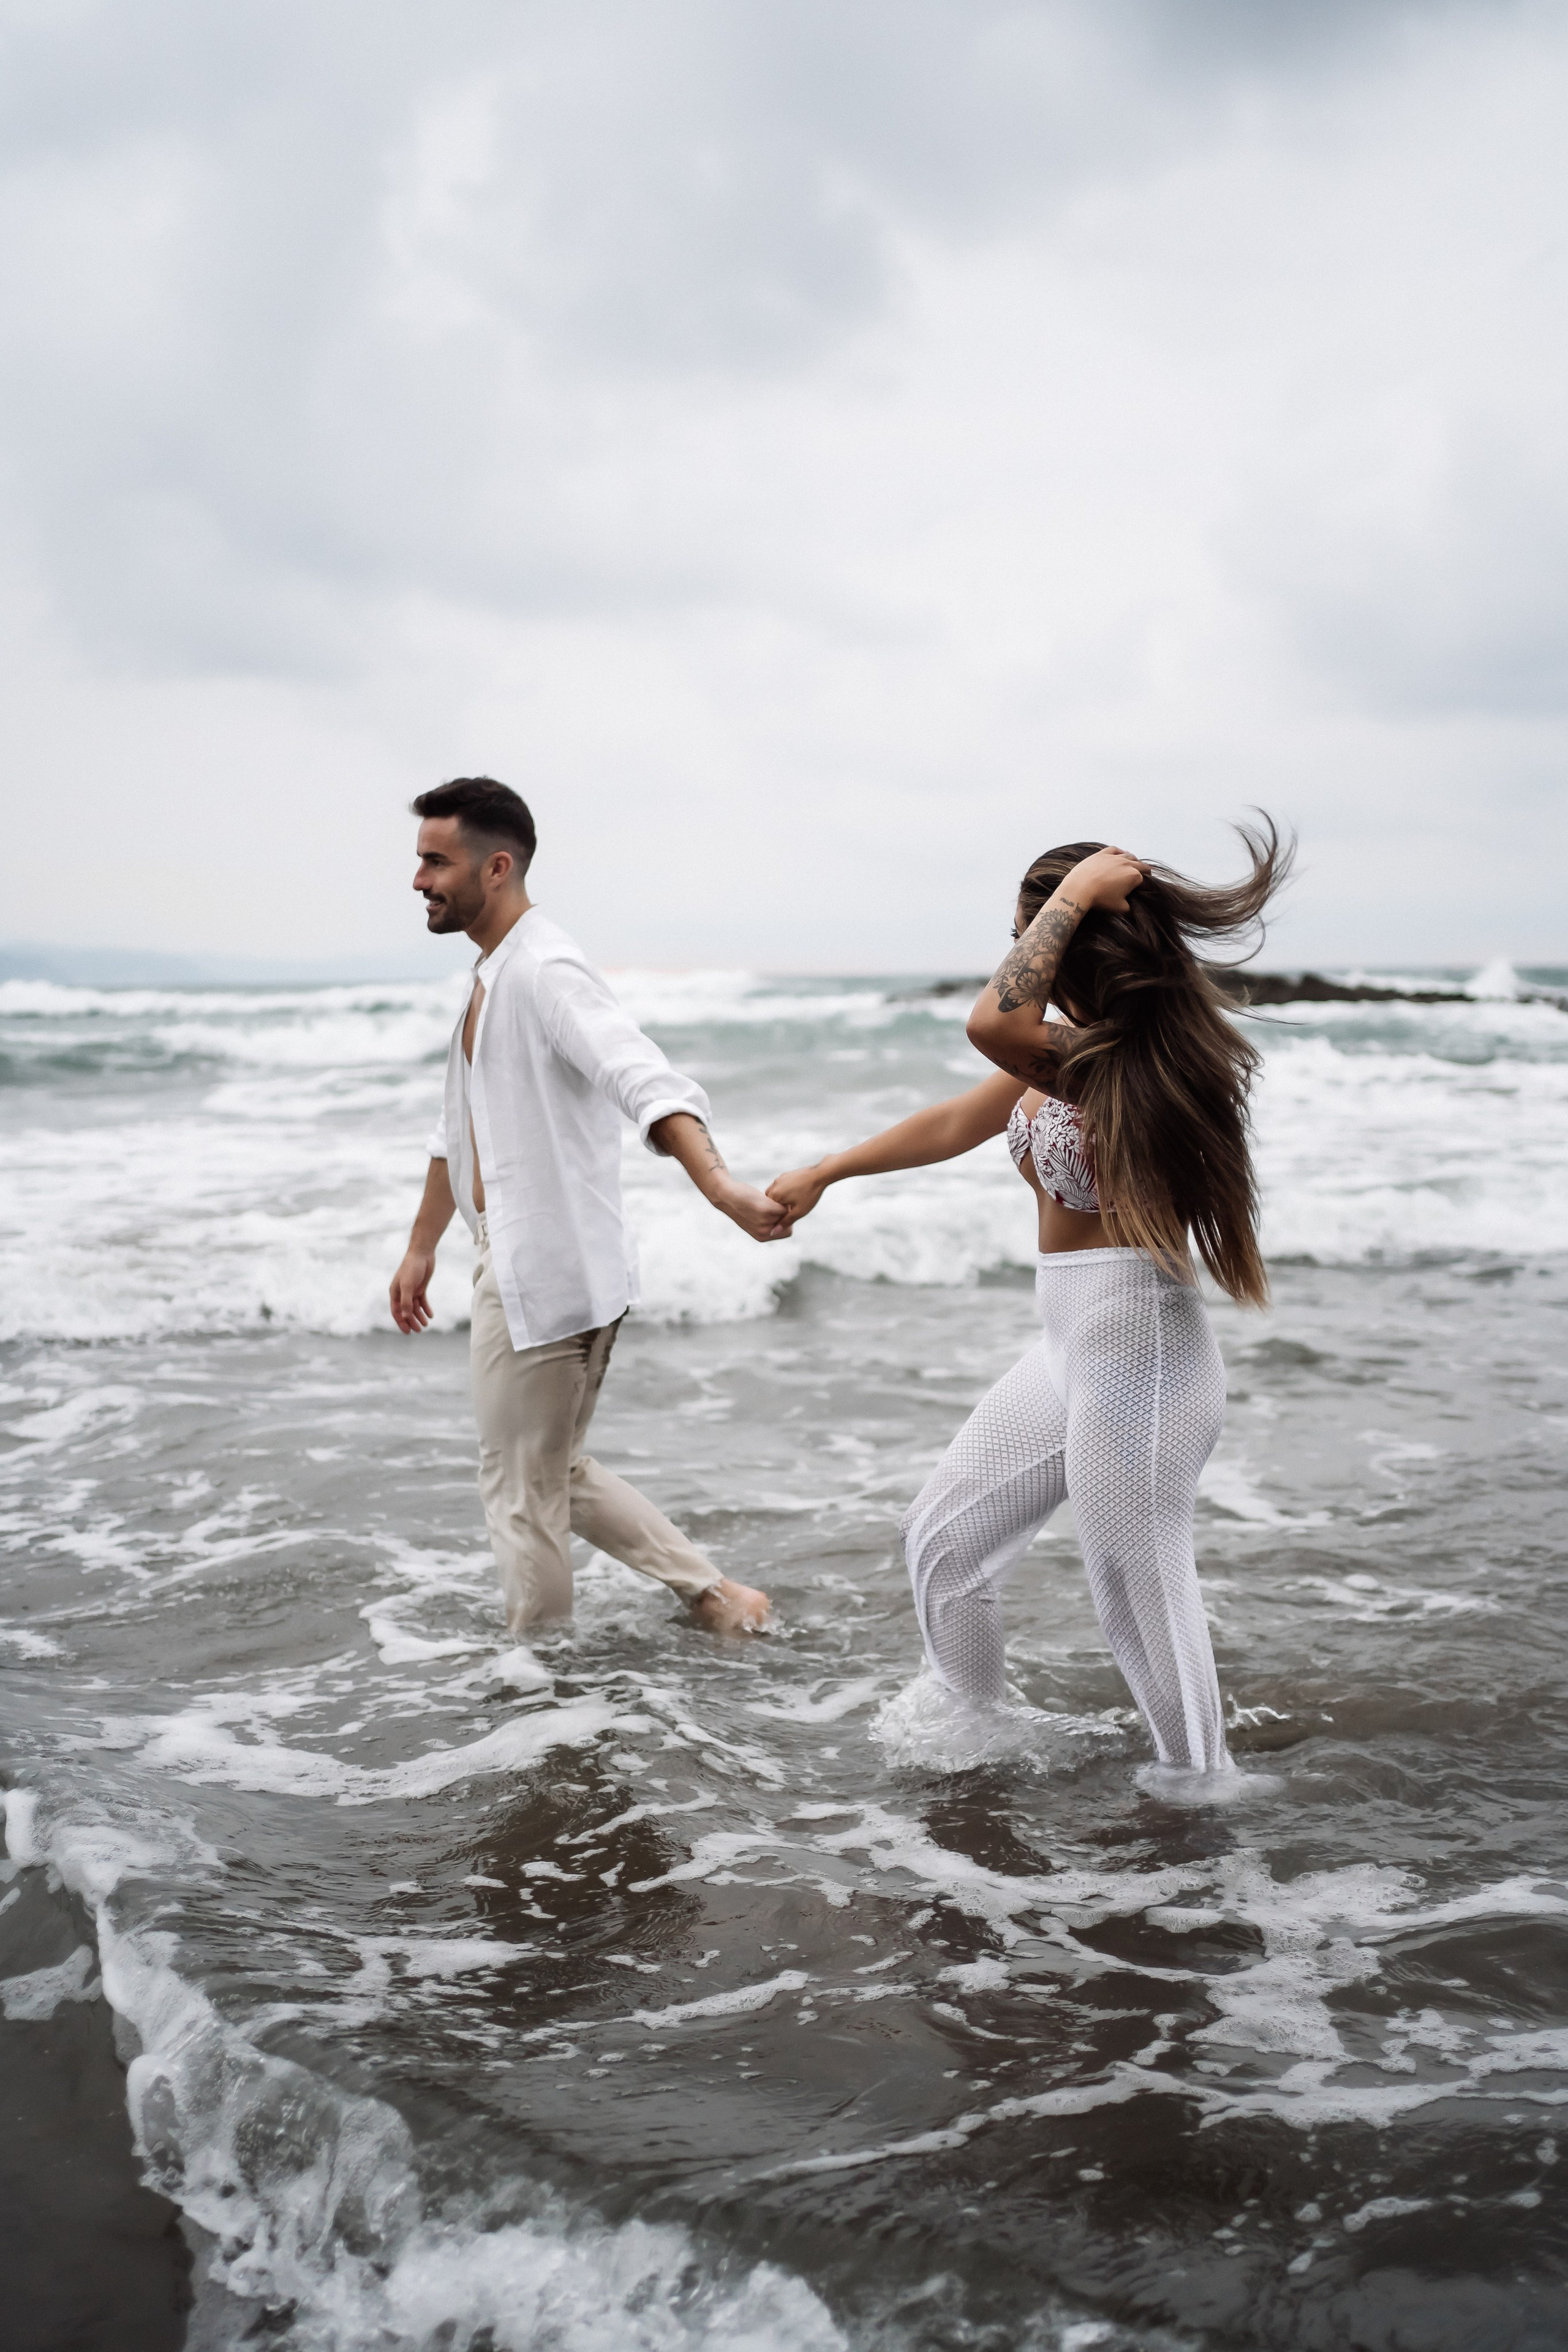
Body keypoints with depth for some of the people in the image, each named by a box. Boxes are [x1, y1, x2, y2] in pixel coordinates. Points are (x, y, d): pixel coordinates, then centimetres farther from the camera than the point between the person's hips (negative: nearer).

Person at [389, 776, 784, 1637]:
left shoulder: (544, 970, -18)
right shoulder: (488, 976, 15)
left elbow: (644, 1078, -35)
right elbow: (461, 1125, 27)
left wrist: (720, 1188, -50)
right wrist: (421, 1248, 32)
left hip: (547, 1271, -10)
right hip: (517, 1266, 10)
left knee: (523, 1491, 2)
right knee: (556, 1472, 19)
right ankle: (712, 1594, 24)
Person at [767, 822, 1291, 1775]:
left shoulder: (1137, 1065, -21)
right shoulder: (1070, 1050, 7)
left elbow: (991, 1026, -39)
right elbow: (951, 1126, 19)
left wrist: (1073, 896, -28)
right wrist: (824, 1173, 28)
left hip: (1139, 1348, -10)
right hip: (1072, 1346, 10)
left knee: (1142, 1600, 1)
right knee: (944, 1538, 20)